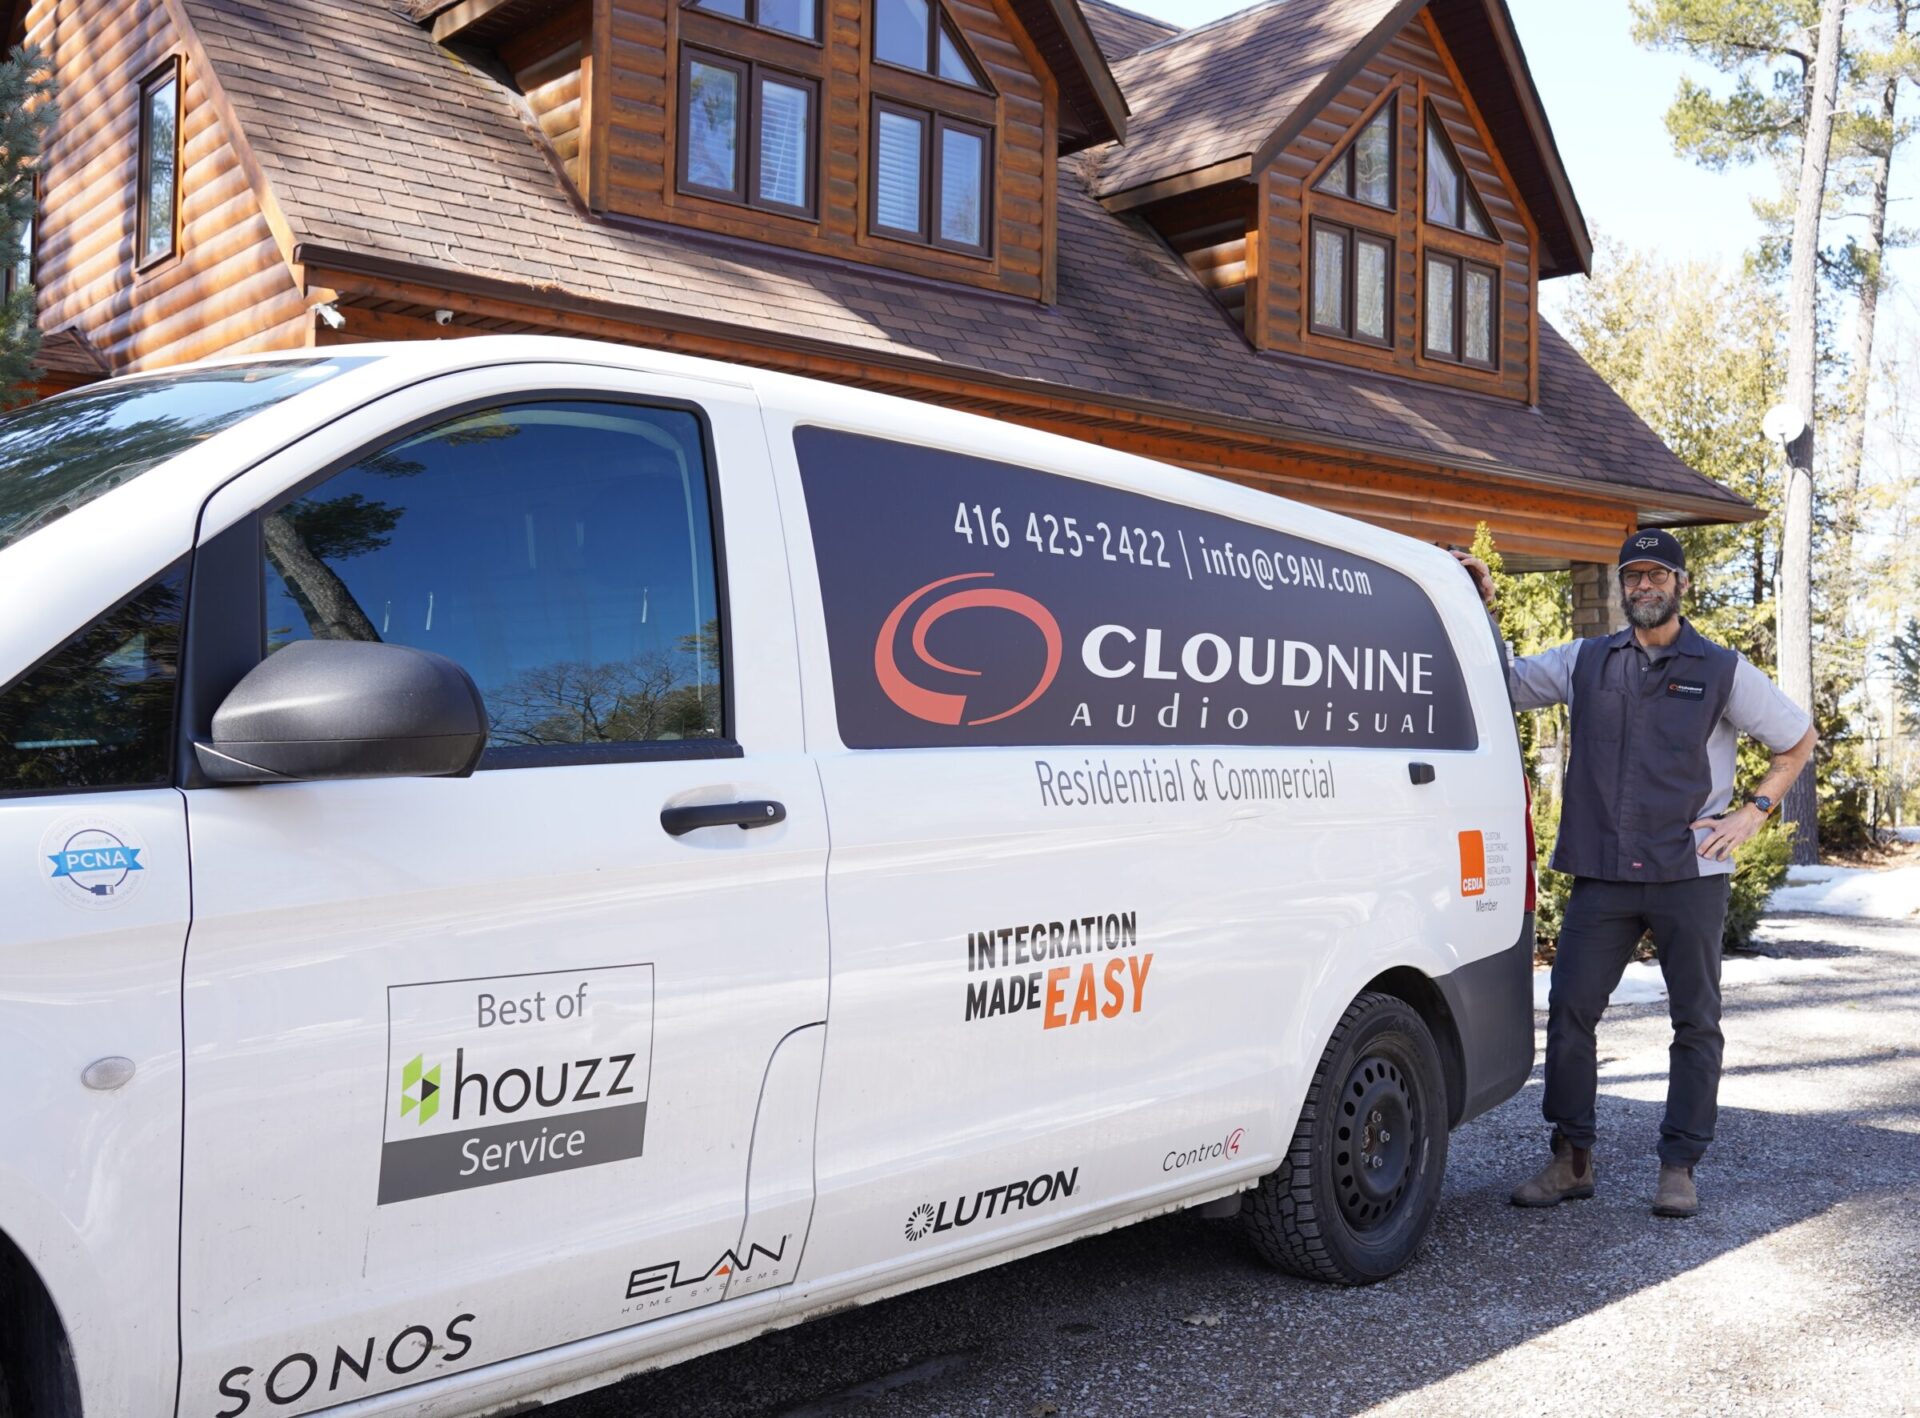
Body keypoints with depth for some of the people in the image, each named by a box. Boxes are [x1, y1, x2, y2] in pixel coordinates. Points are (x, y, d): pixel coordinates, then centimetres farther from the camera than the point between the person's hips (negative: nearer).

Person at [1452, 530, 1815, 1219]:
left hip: (1689, 876, -1)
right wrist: (1481, 609, 3)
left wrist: (1752, 812, 1)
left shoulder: (1722, 671, 4)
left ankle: (1678, 1168, 15)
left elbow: (1799, 740, 13)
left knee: (1695, 1022, 4)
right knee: (1569, 1010, -1)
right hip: (1602, 877, 2)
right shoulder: (1584, 661, 9)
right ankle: (1571, 1160, 10)